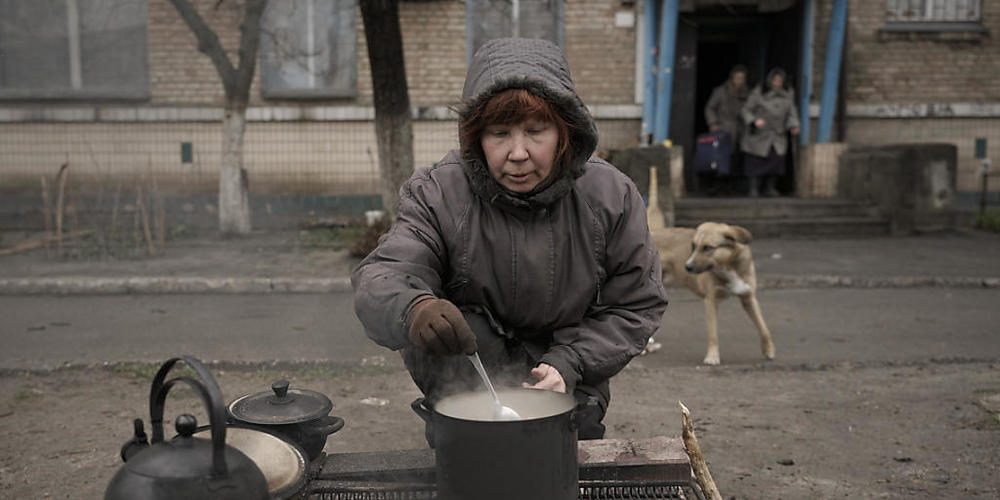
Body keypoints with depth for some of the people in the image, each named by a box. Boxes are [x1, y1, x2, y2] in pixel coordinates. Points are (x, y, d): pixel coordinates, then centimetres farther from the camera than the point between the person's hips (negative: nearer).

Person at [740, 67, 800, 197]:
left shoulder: (787, 95, 4)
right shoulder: (758, 93, -8)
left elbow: (792, 113, 3)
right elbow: (746, 110, -7)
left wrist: (794, 126, -16)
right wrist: (755, 120, -25)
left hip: (778, 136, 3)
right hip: (759, 133, -3)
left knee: (777, 161, -10)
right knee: (757, 163, -3)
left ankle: (769, 188, 6)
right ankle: (754, 189, 14)